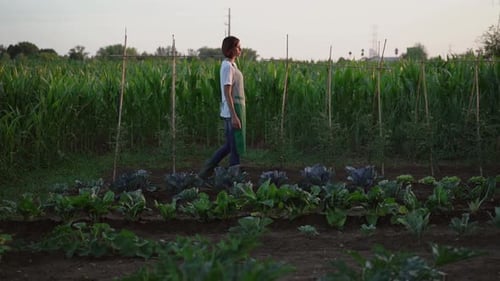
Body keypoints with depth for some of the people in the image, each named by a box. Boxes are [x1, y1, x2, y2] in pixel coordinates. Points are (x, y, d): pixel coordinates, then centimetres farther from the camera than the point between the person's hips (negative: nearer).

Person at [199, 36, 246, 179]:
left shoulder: (229, 65, 15)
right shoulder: (228, 67, -16)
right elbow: (227, 94, -20)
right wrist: (234, 116, -23)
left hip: (231, 110, 10)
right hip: (233, 110, -10)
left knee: (229, 146, 14)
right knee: (237, 146, -2)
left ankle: (207, 170, 16)